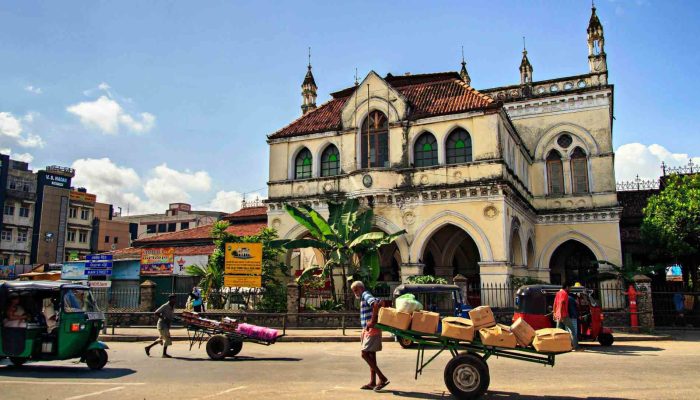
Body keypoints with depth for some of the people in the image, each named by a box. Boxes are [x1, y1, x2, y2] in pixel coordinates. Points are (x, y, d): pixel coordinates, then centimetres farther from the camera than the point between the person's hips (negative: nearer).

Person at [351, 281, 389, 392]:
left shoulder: (366, 295, -11)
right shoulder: (364, 298, 19)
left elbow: (376, 304, -29)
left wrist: (372, 321, -26)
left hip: (372, 329, -10)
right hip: (368, 330, 10)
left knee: (365, 354, -11)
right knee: (371, 355, 11)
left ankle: (383, 379, -11)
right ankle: (372, 383, 16)